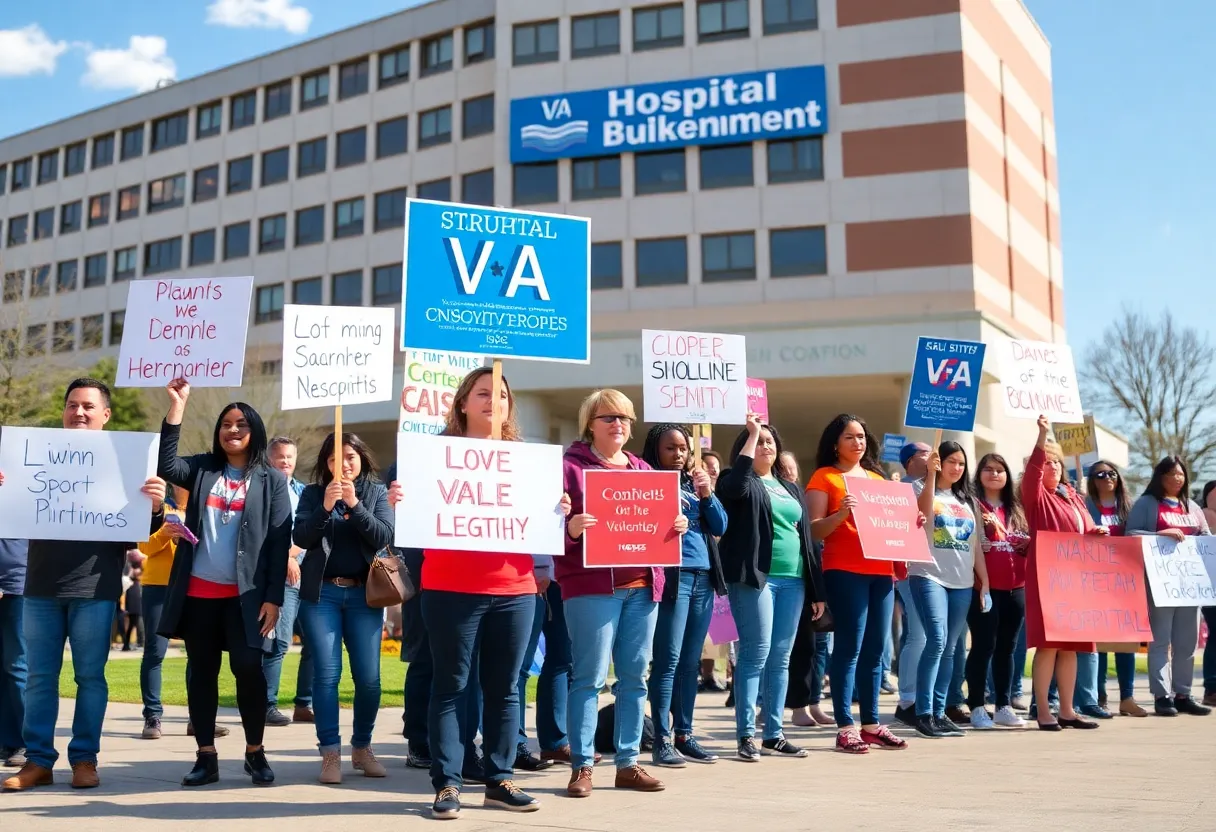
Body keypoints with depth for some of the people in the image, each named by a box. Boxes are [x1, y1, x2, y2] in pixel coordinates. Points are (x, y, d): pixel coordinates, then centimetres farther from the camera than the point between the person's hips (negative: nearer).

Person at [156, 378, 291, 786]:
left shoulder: (271, 480, 4)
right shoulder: (203, 469, 11)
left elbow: (280, 542, -1)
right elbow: (165, 464, -8)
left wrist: (273, 597, -9)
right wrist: (177, 405, -11)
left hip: (245, 594, -3)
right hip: (198, 591, 3)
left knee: (248, 667, -7)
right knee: (202, 670, 6)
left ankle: (255, 752, 10)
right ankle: (206, 756, 15)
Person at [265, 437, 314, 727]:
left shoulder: (303, 491, 21)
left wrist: (293, 551, 0)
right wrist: (286, 558, -11)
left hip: (309, 574, 6)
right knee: (280, 642, -10)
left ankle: (304, 705, 12)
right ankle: (268, 706, -2)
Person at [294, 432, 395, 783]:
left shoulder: (377, 492, 6)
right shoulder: (313, 493, 6)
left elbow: (385, 537, -7)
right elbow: (300, 538, -5)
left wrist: (354, 504, -18)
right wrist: (325, 507, -20)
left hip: (364, 593, 0)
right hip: (321, 593, 0)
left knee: (368, 677, 0)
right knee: (326, 674, -2)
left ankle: (362, 747, 18)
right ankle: (330, 753, 4)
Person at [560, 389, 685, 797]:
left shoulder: (643, 470, 18)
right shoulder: (571, 466, 0)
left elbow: (660, 522, 22)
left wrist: (677, 526, 1)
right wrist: (570, 528, -26)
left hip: (642, 586, 6)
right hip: (591, 586, -6)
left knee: (635, 677, 7)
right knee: (589, 677, -6)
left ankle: (628, 763, 16)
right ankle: (581, 766, 2)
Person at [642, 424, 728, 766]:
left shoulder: (693, 483, 18)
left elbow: (720, 527, 13)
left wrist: (706, 494, -1)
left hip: (703, 577, 6)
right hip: (671, 577, -6)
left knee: (691, 662, 8)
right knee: (668, 660, -8)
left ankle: (685, 735, 15)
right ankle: (662, 740, -4)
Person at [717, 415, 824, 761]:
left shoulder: (790, 488, 20)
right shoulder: (739, 482, 3)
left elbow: (805, 537, 19)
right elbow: (738, 485, -24)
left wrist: (817, 589, 14)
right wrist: (751, 433, -15)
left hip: (792, 580, 6)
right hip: (755, 578, -6)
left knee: (780, 659, 7)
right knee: (756, 655, -9)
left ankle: (774, 734, 13)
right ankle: (746, 735, -3)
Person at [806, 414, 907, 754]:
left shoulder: (877, 477, 21)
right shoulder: (824, 477, 3)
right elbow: (815, 530, -5)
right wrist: (841, 514, -21)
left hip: (881, 570, 6)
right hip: (844, 570, -6)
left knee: (874, 650, 6)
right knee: (849, 648, -10)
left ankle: (872, 724, 12)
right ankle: (845, 727, -7)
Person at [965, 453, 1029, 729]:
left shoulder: (1017, 509, 18)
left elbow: (1028, 543, 22)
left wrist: (1029, 544, 1)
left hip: (1015, 588, 6)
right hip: (983, 587, -6)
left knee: (1007, 647, 9)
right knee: (984, 645, -5)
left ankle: (1004, 707, 15)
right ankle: (977, 707, 1)